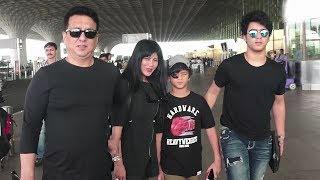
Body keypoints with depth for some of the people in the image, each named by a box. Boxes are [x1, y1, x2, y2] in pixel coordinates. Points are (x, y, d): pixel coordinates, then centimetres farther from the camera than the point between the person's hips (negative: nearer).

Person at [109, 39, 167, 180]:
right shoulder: (125, 84, -13)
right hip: (129, 154, -6)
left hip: (150, 153, 7)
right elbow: (117, 123, -18)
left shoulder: (155, 86, 8)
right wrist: (117, 161, -22)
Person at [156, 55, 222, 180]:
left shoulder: (199, 101, 0)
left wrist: (217, 159, 0)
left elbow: (210, 130, 4)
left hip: (195, 165, 3)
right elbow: (158, 136, -4)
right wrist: (158, 169, -4)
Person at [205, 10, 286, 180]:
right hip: (233, 136, -4)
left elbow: (278, 103, 10)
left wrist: (281, 136, 12)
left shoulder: (278, 71, -2)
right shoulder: (230, 65, -12)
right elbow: (212, 92, 0)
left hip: (263, 140, 4)